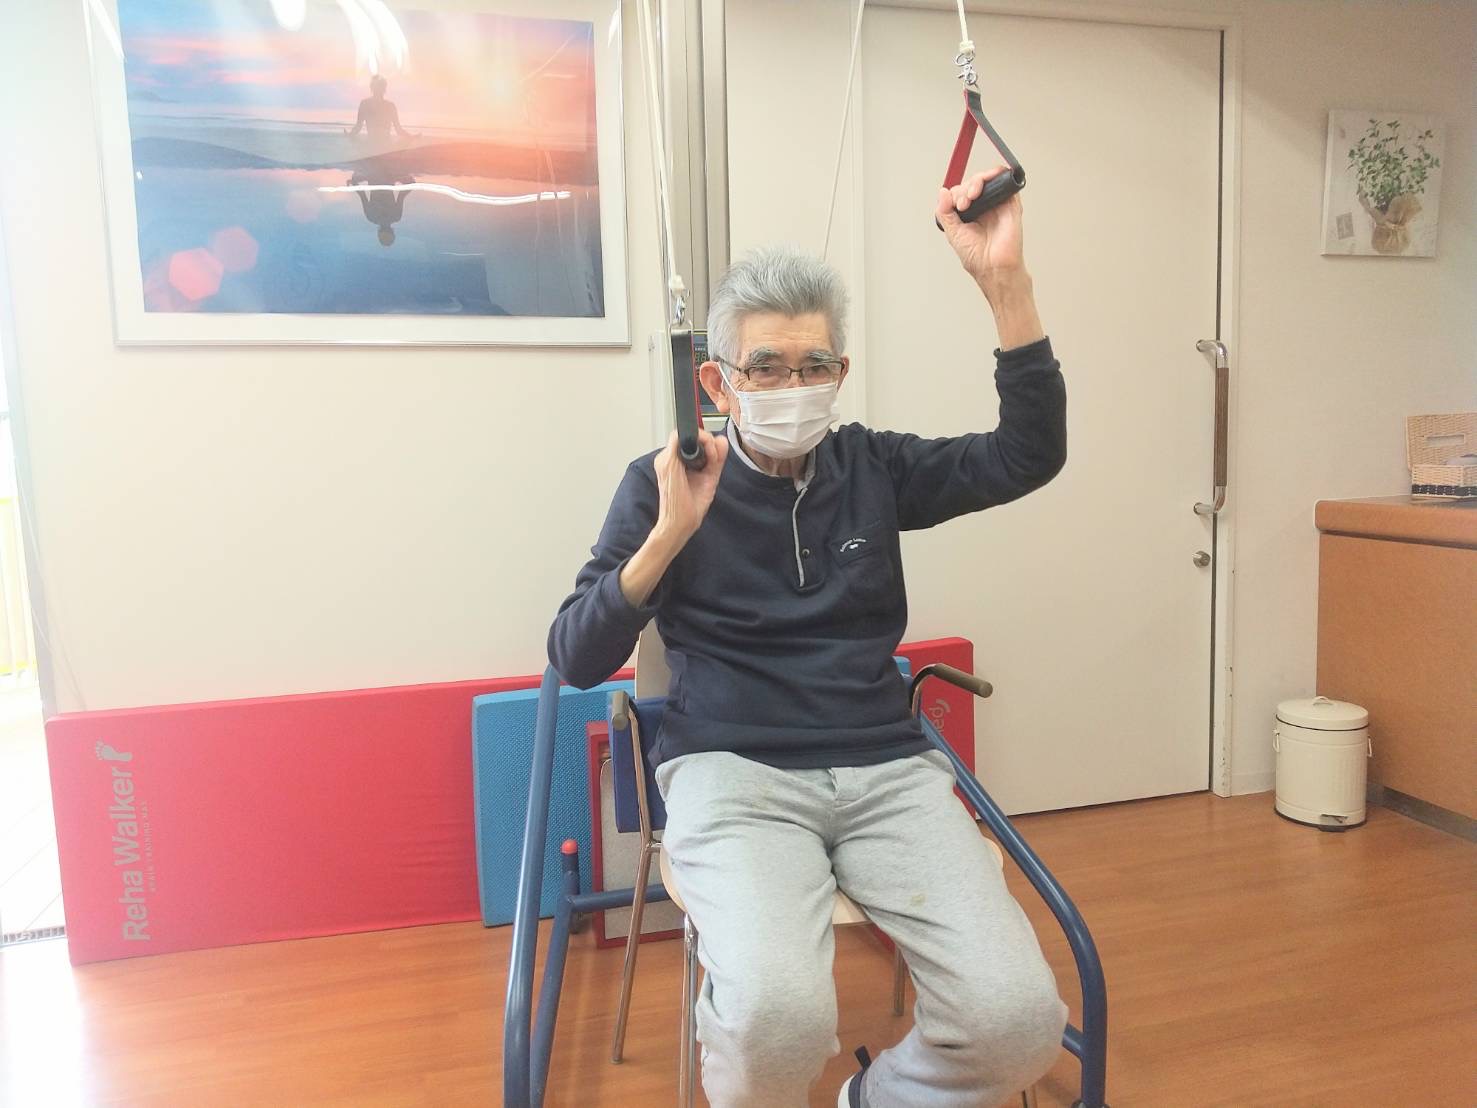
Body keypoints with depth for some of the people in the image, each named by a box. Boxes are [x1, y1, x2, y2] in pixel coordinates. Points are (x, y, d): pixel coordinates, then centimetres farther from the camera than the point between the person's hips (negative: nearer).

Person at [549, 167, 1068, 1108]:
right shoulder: (665, 484, 5)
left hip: (887, 768, 3)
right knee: (778, 1014, -32)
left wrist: (1006, 283, -10)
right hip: (733, 771, -2)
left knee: (1019, 1017, -19)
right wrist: (670, 534, -14)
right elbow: (577, 660, 0)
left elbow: (1030, 456, 0)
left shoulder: (871, 467, 12)